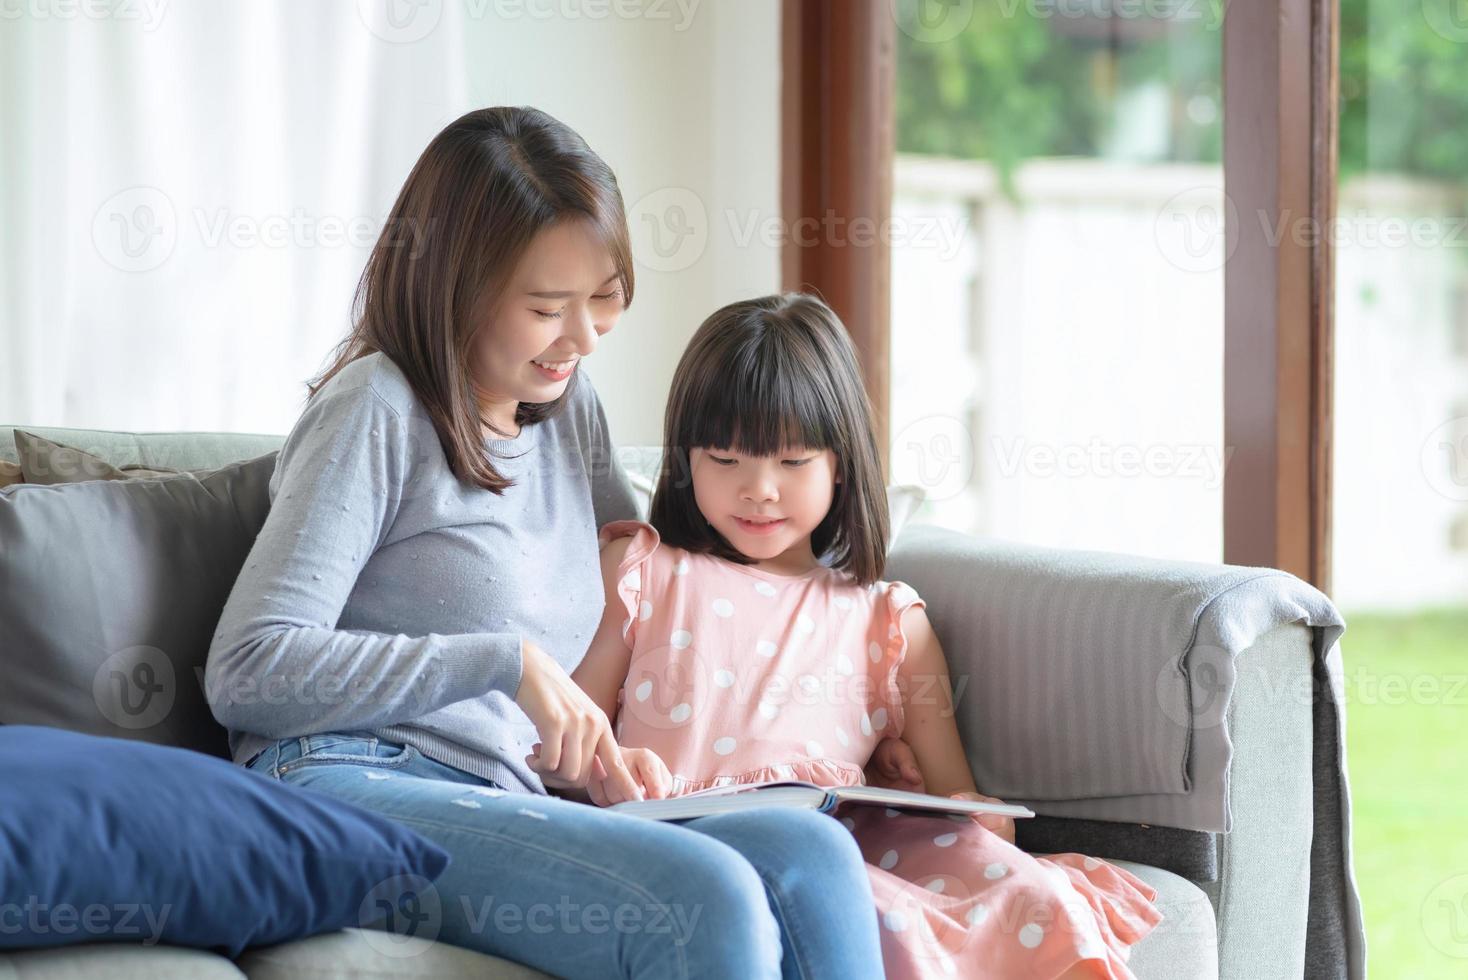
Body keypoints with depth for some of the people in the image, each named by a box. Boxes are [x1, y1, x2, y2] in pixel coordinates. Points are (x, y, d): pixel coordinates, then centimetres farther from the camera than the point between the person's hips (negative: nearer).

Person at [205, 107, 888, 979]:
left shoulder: (572, 405, 22)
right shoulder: (380, 409, 1)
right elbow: (248, 672, -8)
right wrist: (508, 662, -12)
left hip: (511, 813, 7)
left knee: (813, 858, -26)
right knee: (708, 896, -34)